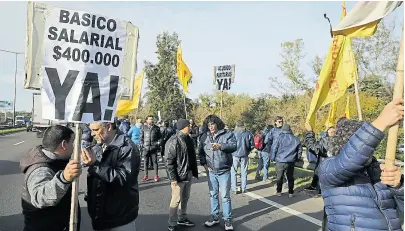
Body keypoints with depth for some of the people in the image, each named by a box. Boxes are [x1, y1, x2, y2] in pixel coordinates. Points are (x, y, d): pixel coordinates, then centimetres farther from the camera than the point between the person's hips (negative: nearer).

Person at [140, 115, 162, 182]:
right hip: (146, 147, 1)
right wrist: (142, 145, 0)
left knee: (155, 161, 2)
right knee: (146, 162, 7)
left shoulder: (156, 128, 5)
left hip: (154, 147, -1)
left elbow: (160, 137, 11)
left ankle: (156, 175, 10)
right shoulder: (144, 128, 5)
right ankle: (146, 176, 17)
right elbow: (141, 137, 9)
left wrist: (158, 143, -1)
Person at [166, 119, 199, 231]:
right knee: (176, 200, 1)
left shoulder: (188, 139, 8)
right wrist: (173, 178, -20)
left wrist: (194, 171, 10)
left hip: (188, 174, 8)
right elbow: (169, 161, -19)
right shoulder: (174, 141, -18)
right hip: (178, 176, -8)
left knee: (185, 198, 19)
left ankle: (182, 219, 35)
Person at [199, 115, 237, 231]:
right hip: (211, 171, 4)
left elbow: (234, 146, -23)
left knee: (225, 196, 4)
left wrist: (220, 146, -38)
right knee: (213, 195, 15)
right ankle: (214, 217, 29)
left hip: (224, 171, -4)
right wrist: (204, 163, 1)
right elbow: (200, 151, 14)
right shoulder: (205, 136, 3)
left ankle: (227, 219, 17)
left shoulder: (227, 134, -8)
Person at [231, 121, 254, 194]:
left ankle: (234, 189, 7)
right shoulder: (248, 134, -1)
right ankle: (243, 189, 18)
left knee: (233, 172, 8)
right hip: (244, 155, 2)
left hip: (235, 155, -2)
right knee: (244, 173, 12)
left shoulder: (233, 133, -8)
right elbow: (252, 145, 1)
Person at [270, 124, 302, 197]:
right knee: (290, 177, 13)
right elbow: (300, 150, 11)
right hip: (291, 162, 3)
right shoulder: (295, 139, 3)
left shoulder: (279, 138, -7)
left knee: (279, 177, 10)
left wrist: (273, 158, 5)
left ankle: (278, 192, 16)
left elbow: (274, 148, -7)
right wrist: (296, 159, 23)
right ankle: (290, 193, 17)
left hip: (280, 161, -2)